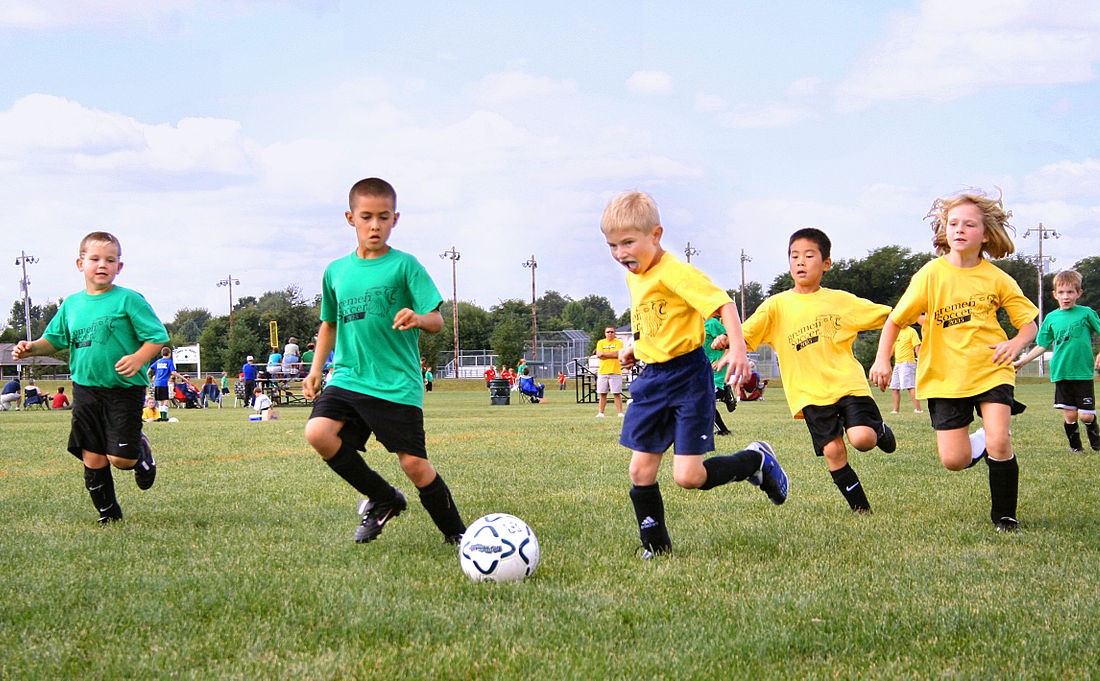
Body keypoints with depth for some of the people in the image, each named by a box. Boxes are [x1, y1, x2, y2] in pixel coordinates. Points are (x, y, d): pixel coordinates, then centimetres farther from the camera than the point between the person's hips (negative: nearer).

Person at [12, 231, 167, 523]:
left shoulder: (129, 300, -6)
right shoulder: (71, 304, 9)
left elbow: (157, 337, -6)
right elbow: (54, 339, 20)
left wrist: (139, 358, -24)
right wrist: (32, 348, 0)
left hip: (124, 390, -4)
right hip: (85, 388, 4)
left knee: (120, 458, -10)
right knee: (92, 458, 4)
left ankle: (143, 451, 25)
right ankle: (108, 513, 20)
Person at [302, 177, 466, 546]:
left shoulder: (404, 265, -2)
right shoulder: (336, 271, 11)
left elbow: (437, 320, -8)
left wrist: (417, 318, -30)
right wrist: (316, 370, 18)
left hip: (397, 385, -4)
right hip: (348, 378, 4)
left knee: (414, 464, -7)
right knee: (318, 432, -20)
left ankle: (456, 534, 16)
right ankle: (383, 498, 1)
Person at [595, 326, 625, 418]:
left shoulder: (618, 343, 4)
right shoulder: (600, 343, 11)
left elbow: (617, 354, -12)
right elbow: (599, 355, -2)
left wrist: (604, 353, -7)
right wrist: (612, 354, -7)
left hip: (615, 372, -2)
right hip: (603, 372, 3)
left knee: (617, 393, -4)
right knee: (602, 394, 3)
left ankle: (620, 412, -3)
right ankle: (600, 413, 7)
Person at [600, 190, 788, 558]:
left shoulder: (674, 272, -17)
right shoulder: (634, 277, 10)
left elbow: (723, 303, -24)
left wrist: (737, 347, -35)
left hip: (687, 377, -8)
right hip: (651, 379, 8)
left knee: (688, 476, -11)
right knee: (640, 470, 4)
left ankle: (757, 460, 14)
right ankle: (656, 548, 17)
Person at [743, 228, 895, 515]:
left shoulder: (840, 300, 6)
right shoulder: (777, 305, 5)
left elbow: (888, 316, 12)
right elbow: (745, 335, -3)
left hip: (848, 383, -1)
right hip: (810, 392, 1)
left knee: (862, 439, -20)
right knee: (833, 450, -8)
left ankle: (880, 430, 17)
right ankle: (861, 509, 9)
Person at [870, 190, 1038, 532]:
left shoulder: (997, 279, -3)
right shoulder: (932, 274, -6)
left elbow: (1029, 322, 3)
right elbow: (896, 320, -1)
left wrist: (1016, 343, -18)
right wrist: (882, 359, -13)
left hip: (991, 371, 0)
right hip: (945, 376, 0)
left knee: (998, 442, -18)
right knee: (954, 461, -5)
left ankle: (1004, 516, 3)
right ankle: (982, 442, 31)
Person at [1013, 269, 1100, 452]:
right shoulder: (1051, 318, 7)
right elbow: (1042, 346, 14)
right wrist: (1021, 361, 11)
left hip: (1083, 372, -2)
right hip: (1061, 373, 2)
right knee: (1069, 414, 1)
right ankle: (1075, 446, 20)